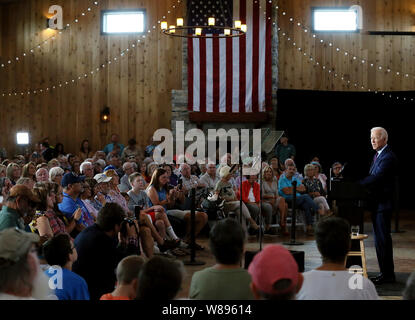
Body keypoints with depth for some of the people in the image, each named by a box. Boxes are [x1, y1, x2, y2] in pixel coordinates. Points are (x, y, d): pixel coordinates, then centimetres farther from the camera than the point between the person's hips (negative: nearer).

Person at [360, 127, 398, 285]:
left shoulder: (389, 157, -15)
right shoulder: (378, 155, 17)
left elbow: (376, 178, -24)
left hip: (383, 204, -10)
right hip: (377, 203, 10)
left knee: (382, 239, -7)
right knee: (380, 239, 14)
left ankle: (387, 274, -1)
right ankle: (387, 273, 21)